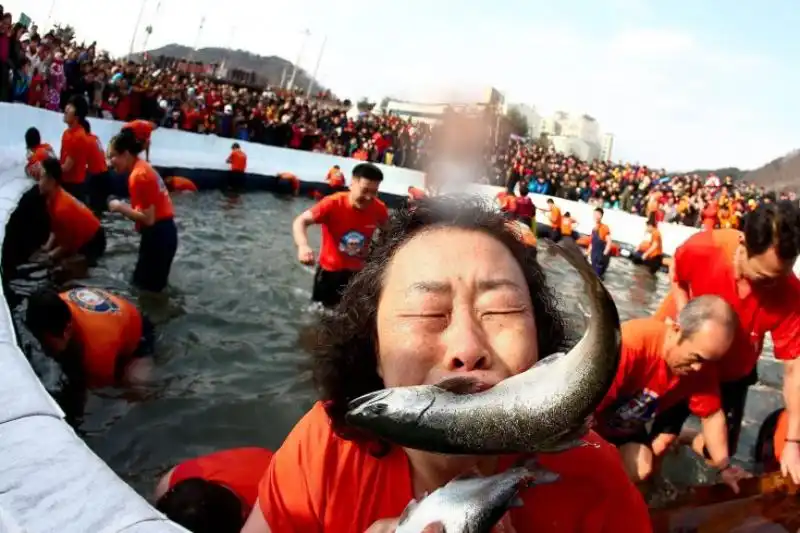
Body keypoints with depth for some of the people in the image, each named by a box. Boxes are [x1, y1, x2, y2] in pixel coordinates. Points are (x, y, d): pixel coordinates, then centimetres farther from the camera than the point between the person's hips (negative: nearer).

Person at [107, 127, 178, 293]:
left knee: (146, 287, 3)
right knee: (151, 285, 21)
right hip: (163, 232, 10)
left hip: (158, 235, -10)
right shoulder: (142, 167, 11)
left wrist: (120, 207, -12)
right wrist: (125, 207, 8)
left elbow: (148, 219, -22)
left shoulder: (138, 176, -18)